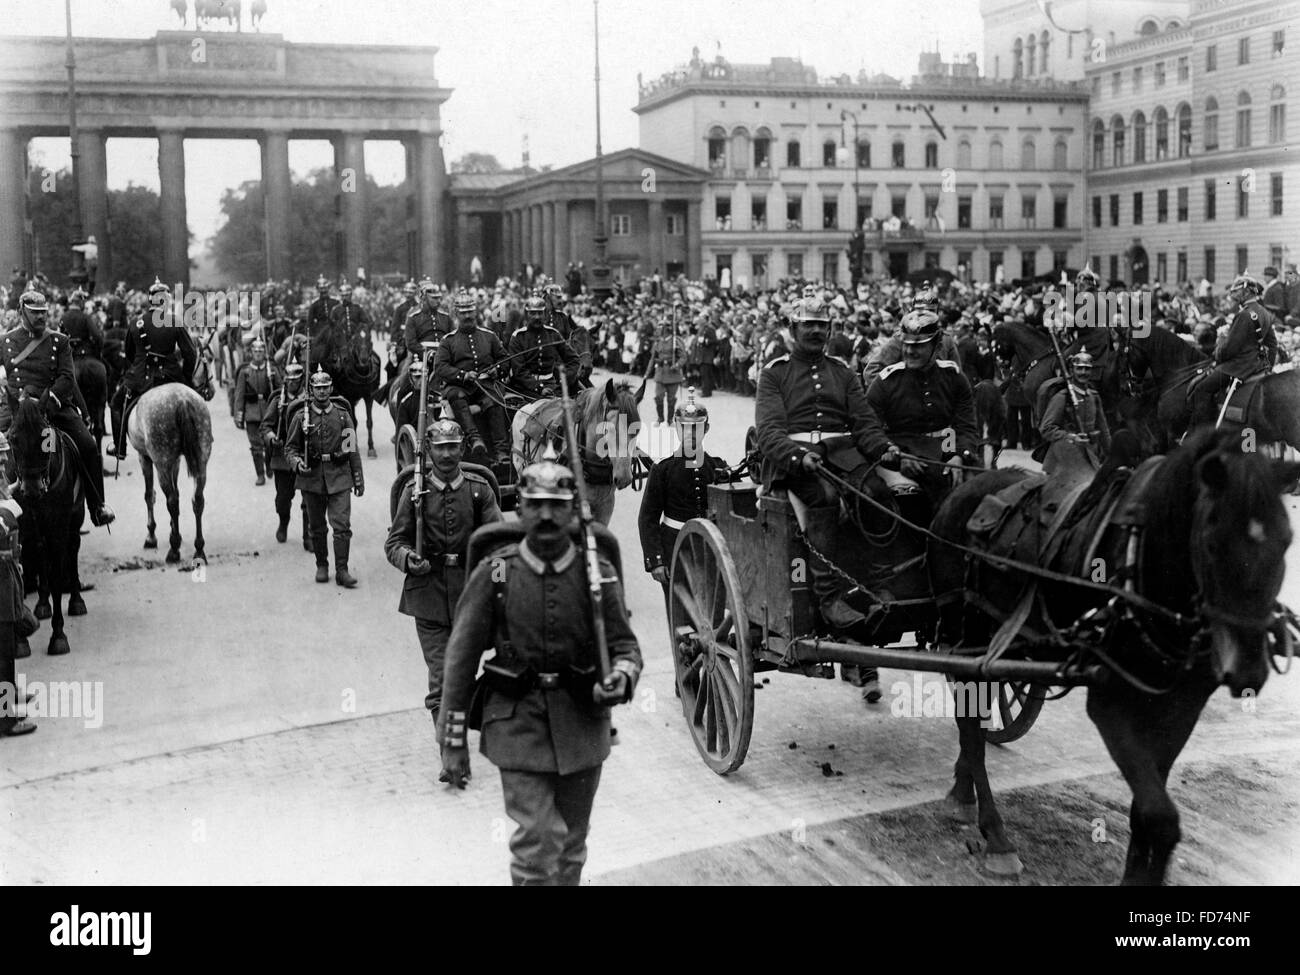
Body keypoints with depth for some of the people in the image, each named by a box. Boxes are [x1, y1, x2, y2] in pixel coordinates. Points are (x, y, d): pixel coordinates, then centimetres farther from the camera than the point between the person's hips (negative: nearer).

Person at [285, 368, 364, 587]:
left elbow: (352, 449, 7)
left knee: (342, 525, -9)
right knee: (316, 527, 10)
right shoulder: (301, 416, 2)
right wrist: (297, 462, -15)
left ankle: (342, 570, -5)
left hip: (339, 477, -1)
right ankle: (321, 565, 24)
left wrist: (359, 479, 6)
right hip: (311, 477, 1)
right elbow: (290, 447, 6)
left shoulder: (342, 415, 4)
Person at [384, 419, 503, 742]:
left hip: (470, 593, 2)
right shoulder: (415, 491, 0)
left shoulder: (479, 488, 2)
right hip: (429, 595, -1)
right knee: (441, 682, -5)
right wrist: (408, 558, -18)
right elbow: (394, 542, 4)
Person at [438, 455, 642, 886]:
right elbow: (461, 657, -1)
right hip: (519, 723, -2)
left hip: (583, 725, 2)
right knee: (537, 841, -11)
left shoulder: (598, 573, -2)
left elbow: (624, 644, 3)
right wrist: (453, 740, -2)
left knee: (571, 846, 15)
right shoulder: (494, 574, -6)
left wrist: (622, 677, -21)